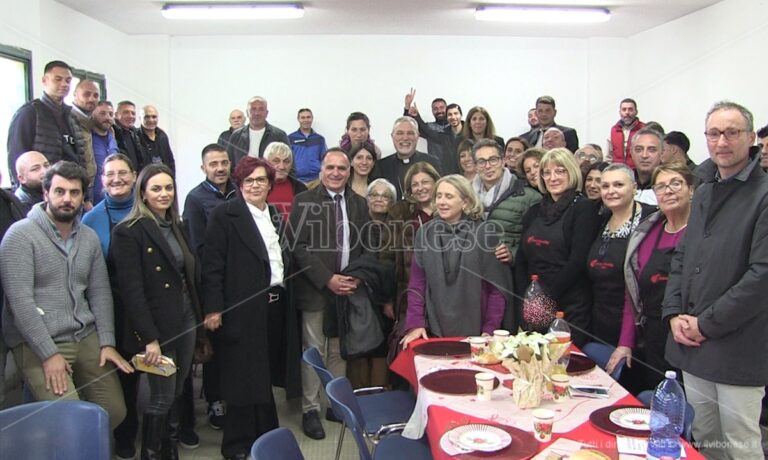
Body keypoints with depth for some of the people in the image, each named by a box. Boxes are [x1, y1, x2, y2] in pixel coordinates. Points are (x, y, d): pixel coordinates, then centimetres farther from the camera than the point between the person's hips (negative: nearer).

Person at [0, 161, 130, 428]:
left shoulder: (89, 238, 10)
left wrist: (107, 343, 0)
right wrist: (49, 354, -17)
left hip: (86, 338, 6)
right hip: (38, 344, -5)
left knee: (115, 411, 3)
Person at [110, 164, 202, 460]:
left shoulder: (177, 227, 12)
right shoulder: (128, 232, -11)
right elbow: (131, 290, -16)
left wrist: (198, 318, 10)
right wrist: (149, 338, -18)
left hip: (186, 320, 6)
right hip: (157, 326, -6)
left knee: (176, 393, 12)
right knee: (162, 398, 1)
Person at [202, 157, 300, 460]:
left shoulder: (276, 215, 15)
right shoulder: (225, 215, -4)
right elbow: (212, 265, -9)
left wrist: (286, 295, 11)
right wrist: (213, 308, -15)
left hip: (276, 305, 6)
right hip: (243, 308, -5)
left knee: (267, 373, 12)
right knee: (244, 376, 2)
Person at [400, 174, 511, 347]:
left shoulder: (486, 232, -6)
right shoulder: (425, 232, 2)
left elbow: (497, 285, -5)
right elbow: (417, 283, 3)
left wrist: (490, 330, -10)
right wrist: (415, 324, -6)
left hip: (475, 333, -2)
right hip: (434, 331, 2)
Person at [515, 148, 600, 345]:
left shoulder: (584, 208, -3)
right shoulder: (534, 212, 14)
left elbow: (578, 261, -12)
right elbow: (521, 259, 11)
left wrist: (547, 295, -14)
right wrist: (526, 298, -1)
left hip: (571, 307, -5)